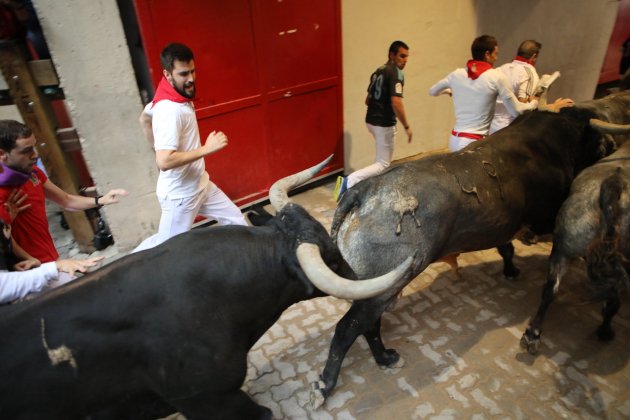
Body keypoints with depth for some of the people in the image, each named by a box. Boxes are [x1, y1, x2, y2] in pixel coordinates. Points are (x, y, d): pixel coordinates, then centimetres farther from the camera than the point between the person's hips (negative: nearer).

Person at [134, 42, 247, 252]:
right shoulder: (169, 111, -28)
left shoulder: (176, 96, 1)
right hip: (181, 193, -9)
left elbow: (144, 118, 18)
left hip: (199, 183, 9)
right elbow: (164, 162, -36)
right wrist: (206, 149, -31)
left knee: (235, 220, 15)